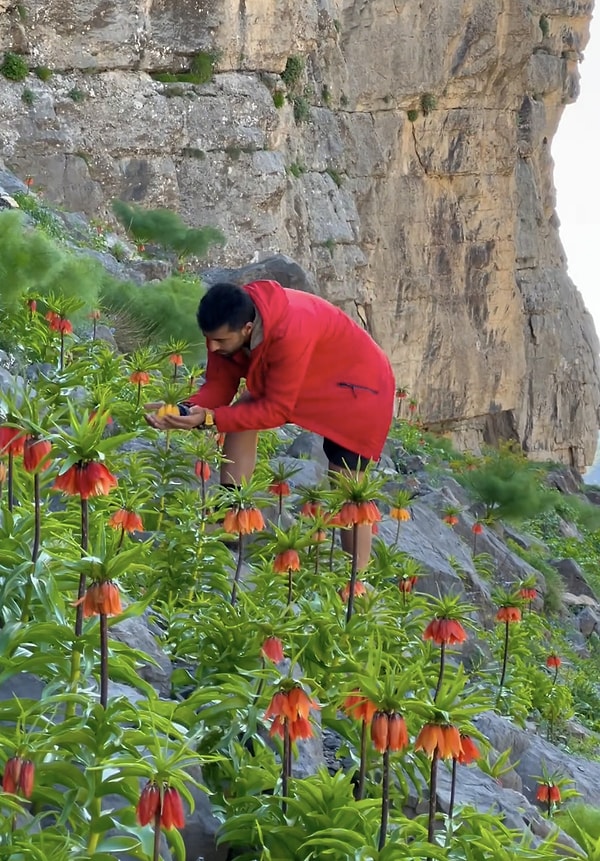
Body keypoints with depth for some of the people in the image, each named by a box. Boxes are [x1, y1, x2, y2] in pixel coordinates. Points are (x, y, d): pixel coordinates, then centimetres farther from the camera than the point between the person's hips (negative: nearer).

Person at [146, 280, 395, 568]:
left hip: (358, 385, -7)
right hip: (306, 377, 8)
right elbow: (219, 385, -10)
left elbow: (276, 409, -32)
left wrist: (209, 419, -36)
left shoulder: (290, 332, -40)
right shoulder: (227, 324, -19)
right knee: (239, 415, -5)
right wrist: (186, 410, -29)